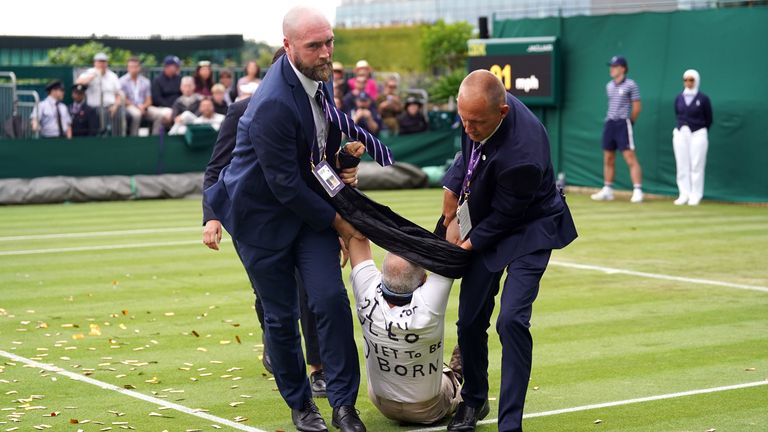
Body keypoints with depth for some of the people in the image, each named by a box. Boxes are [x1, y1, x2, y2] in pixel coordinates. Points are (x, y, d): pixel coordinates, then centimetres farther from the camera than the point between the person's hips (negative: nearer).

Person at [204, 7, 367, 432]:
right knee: (281, 316, 5)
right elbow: (285, 185, -25)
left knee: (331, 299, -7)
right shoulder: (273, 105, -30)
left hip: (310, 205, 6)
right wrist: (334, 220, -15)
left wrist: (343, 166, 1)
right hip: (264, 216, -6)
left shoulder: (317, 77, -4)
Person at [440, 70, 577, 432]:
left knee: (512, 320, -21)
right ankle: (473, 400, 35)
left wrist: (468, 243, -11)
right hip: (485, 226, 7)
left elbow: (503, 216, -23)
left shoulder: (521, 154, -38)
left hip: (528, 230, -7)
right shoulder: (481, 109, -16)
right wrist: (452, 192, -1)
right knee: (470, 320, 11)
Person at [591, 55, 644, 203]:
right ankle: (607, 190, 18)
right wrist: (611, 120, 13)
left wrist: (629, 122, 1)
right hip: (609, 124, 7)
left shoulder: (630, 85, -6)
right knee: (608, 159, 10)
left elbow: (636, 107, -4)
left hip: (623, 124, -7)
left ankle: (637, 190, -12)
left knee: (630, 157, -11)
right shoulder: (609, 86, 13)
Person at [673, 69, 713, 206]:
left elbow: (709, 119, 3)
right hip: (680, 133, 4)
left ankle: (695, 196, 0)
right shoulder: (679, 98, 8)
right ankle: (684, 194, 8)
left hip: (698, 134, -4)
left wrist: (702, 133, 7)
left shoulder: (703, 99, -3)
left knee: (696, 165, -4)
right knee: (682, 165, 2)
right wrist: (682, 128, 10)